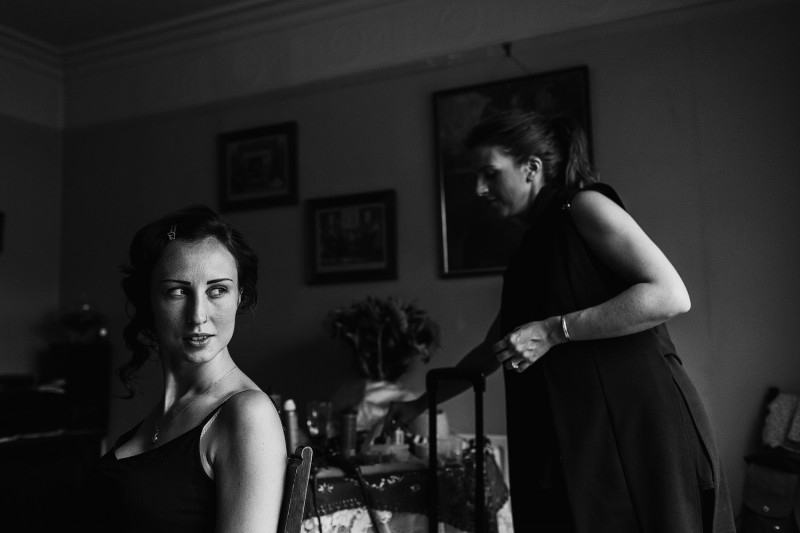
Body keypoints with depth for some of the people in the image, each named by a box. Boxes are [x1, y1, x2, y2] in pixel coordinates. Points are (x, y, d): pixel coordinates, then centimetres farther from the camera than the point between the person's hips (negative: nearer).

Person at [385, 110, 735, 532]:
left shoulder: (585, 206, -5)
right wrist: (422, 403, 28)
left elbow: (672, 295, -16)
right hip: (574, 446, 7)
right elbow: (494, 350, 27)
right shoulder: (529, 251, 18)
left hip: (636, 431, -7)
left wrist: (554, 331, -19)